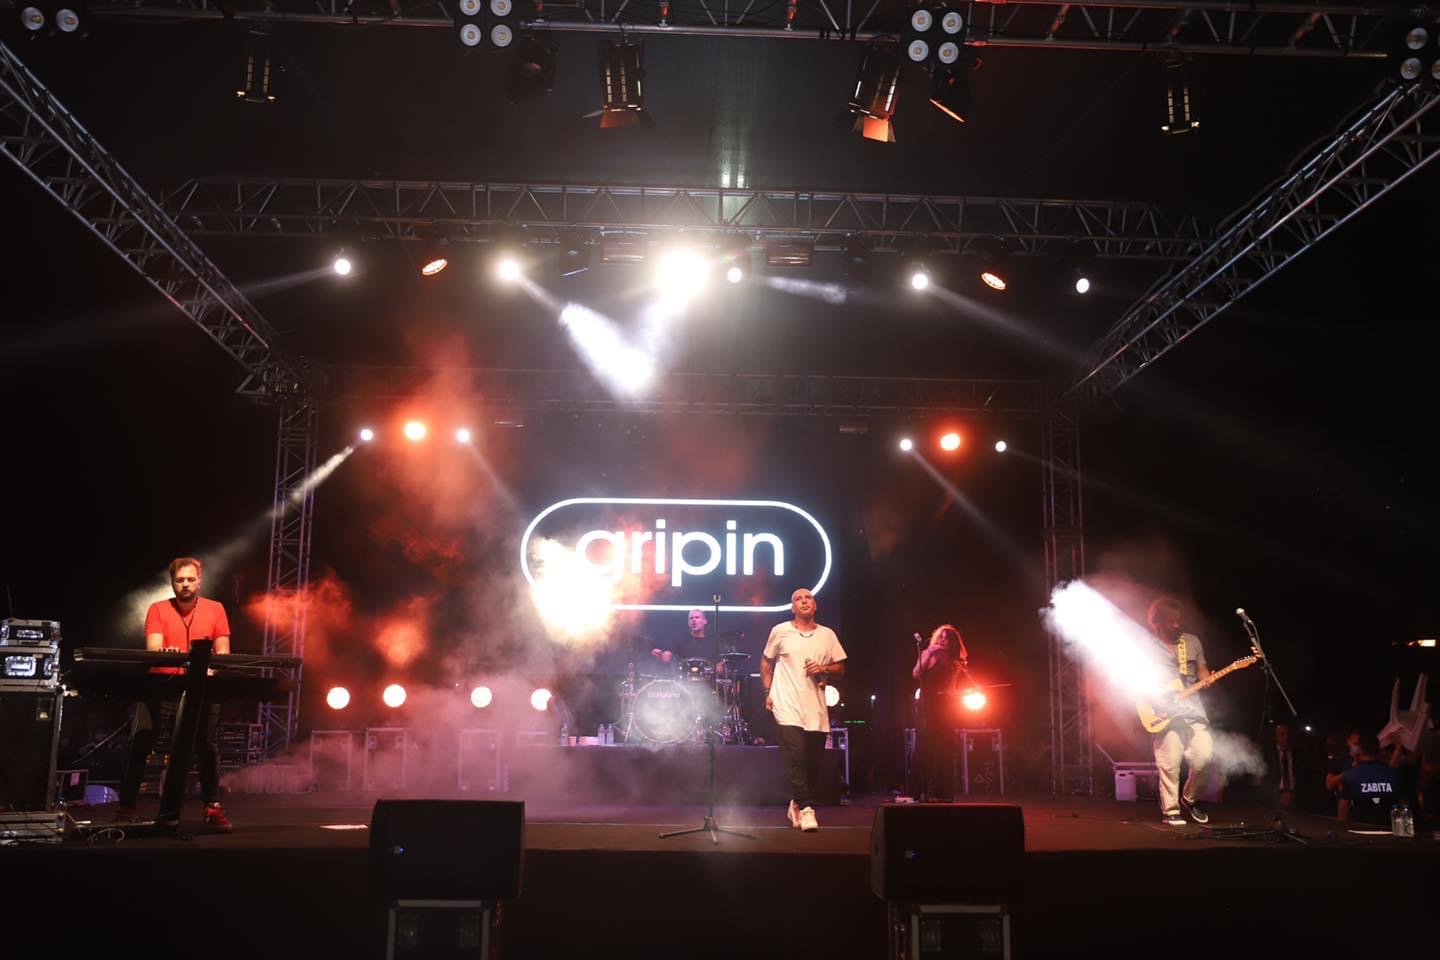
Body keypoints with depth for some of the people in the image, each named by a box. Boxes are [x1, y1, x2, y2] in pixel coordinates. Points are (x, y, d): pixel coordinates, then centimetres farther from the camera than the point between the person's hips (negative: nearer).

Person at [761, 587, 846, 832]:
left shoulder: (827, 635, 10)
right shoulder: (780, 631, 4)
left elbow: (841, 669, 14)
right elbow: (766, 661, 15)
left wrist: (824, 669, -7)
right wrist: (768, 691, 5)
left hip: (816, 709, 3)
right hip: (787, 706, -3)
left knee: (814, 761, 5)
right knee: (796, 756, -17)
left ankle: (796, 805, 24)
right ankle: (806, 809, -12)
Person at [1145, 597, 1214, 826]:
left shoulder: (1192, 641, 12)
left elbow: (1203, 671, 16)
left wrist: (1208, 681, -7)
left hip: (1192, 709, 3)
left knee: (1204, 755, -8)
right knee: (1169, 763, -7)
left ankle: (1189, 798, 16)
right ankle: (1170, 810, 6)